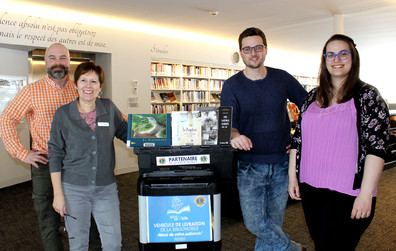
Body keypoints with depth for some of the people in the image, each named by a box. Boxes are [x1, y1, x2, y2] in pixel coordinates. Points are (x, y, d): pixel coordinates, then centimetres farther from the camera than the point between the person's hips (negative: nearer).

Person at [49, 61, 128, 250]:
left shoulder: (109, 108, 1)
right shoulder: (63, 114, -3)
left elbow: (125, 132, 15)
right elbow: (55, 155, -1)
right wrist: (58, 193, -4)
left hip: (106, 188, 1)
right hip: (73, 188, -1)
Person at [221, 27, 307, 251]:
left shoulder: (282, 78, 3)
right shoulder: (232, 86, -3)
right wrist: (235, 136, -33)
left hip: (282, 163, 2)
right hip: (250, 165, -1)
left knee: (274, 222, 12)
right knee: (255, 222, -3)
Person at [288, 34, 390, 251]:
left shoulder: (367, 96, -4)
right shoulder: (313, 97, 9)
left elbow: (376, 147, -11)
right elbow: (298, 139, 12)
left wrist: (366, 193, -17)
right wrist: (292, 176, 8)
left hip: (347, 193, -4)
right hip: (310, 187, 5)